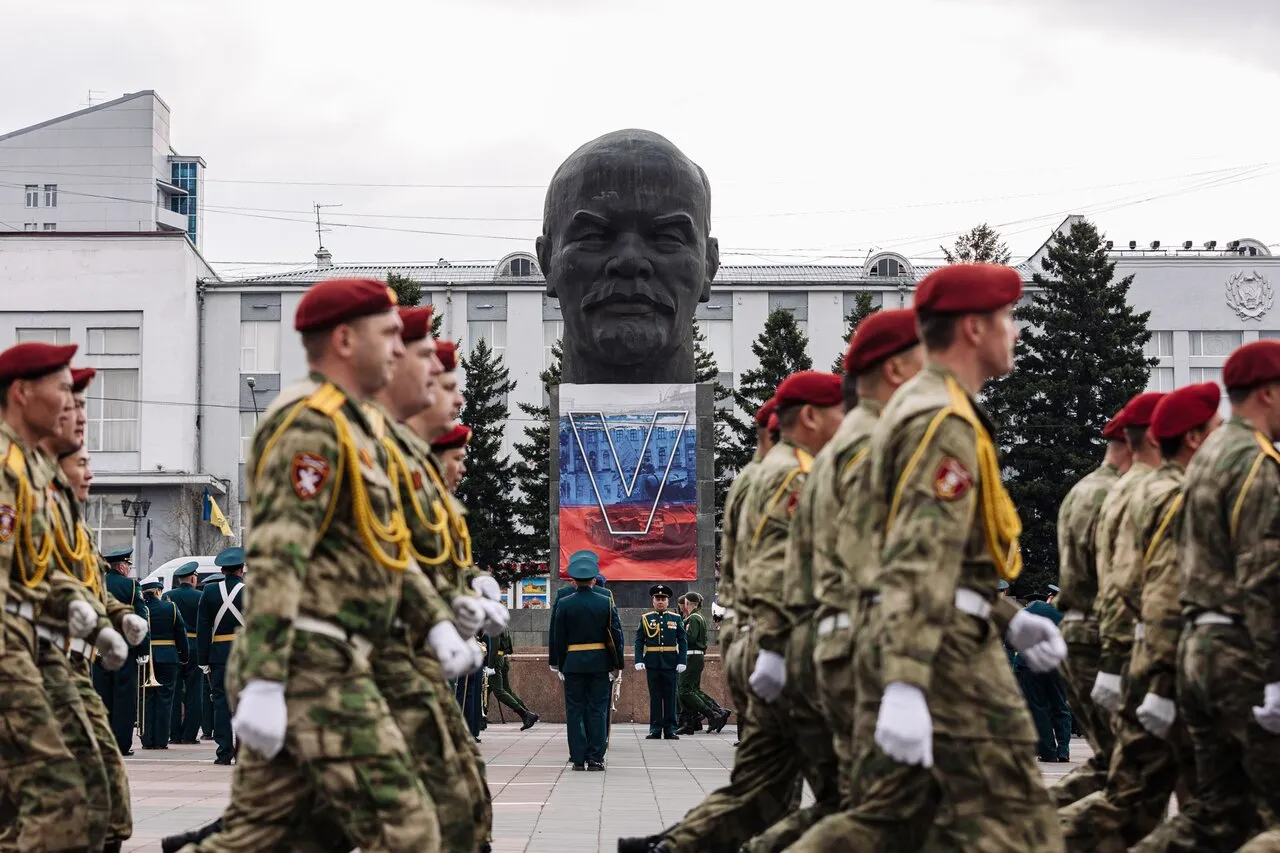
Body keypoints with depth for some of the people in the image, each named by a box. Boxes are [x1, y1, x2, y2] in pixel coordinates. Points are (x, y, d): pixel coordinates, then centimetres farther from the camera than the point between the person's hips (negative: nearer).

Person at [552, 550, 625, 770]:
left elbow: (559, 638, 1)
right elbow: (616, 635, 0)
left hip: (573, 663, -1)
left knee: (575, 711, 5)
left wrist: (560, 665, 9)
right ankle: (595, 758, 2)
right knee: (597, 710, 4)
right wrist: (618, 664, 7)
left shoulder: (564, 605, -3)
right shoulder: (605, 603, -1)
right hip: (600, 663, 1)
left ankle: (578, 758, 3)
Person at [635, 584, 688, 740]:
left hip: (670, 664, 0)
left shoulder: (676, 619, 7)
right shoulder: (645, 619, 6)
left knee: (670, 696, 3)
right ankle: (655, 729, 6)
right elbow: (639, 641, 3)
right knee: (655, 696, 3)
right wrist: (639, 661, -7)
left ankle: (670, 729, 7)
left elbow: (683, 642, 5)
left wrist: (682, 661, -5)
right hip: (652, 663, 0)